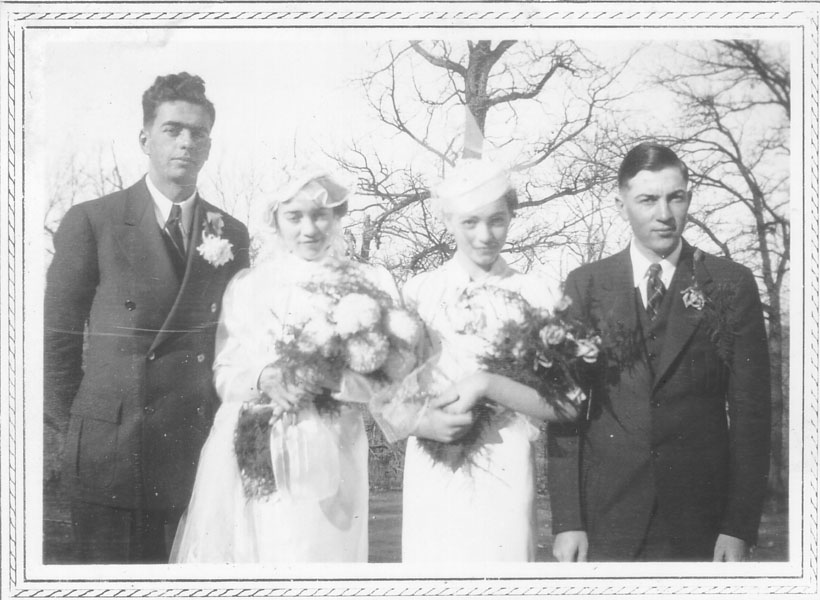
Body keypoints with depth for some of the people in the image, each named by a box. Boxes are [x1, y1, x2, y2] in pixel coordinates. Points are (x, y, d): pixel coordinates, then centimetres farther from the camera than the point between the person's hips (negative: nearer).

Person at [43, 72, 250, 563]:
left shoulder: (233, 234, 9)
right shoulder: (91, 222, -1)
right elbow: (57, 334, 2)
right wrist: (71, 425, 2)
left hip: (199, 459, 3)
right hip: (109, 453, -2)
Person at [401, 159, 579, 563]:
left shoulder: (535, 295, -1)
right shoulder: (417, 291, 3)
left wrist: (485, 384, -18)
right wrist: (424, 423, -13)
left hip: (505, 476, -1)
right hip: (433, 475, 1)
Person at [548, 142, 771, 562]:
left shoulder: (732, 284, 0)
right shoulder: (585, 285, 2)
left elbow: (749, 409, -1)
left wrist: (740, 527, -7)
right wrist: (566, 519, -6)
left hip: (700, 524, 0)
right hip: (605, 517, 1)